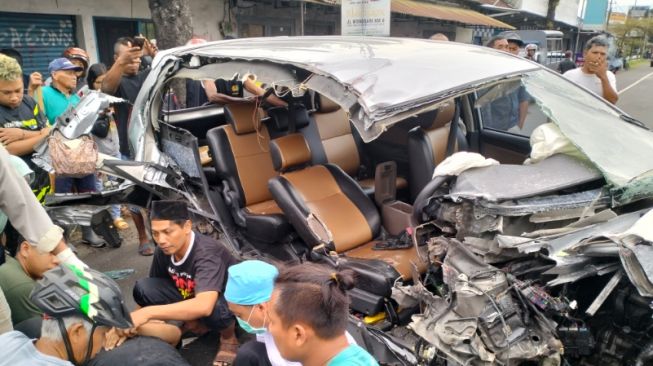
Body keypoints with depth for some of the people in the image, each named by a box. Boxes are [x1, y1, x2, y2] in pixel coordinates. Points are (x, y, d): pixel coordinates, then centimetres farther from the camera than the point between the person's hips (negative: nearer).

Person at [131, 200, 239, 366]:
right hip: (191, 297, 6)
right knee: (143, 288, -16)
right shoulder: (164, 250, -15)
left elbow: (203, 306, -49)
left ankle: (228, 336, -5)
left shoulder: (206, 253, -35)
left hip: (230, 300, -6)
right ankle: (196, 324, 3)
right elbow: (153, 290, -1)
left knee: (213, 310, -41)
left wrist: (147, 313, -49)